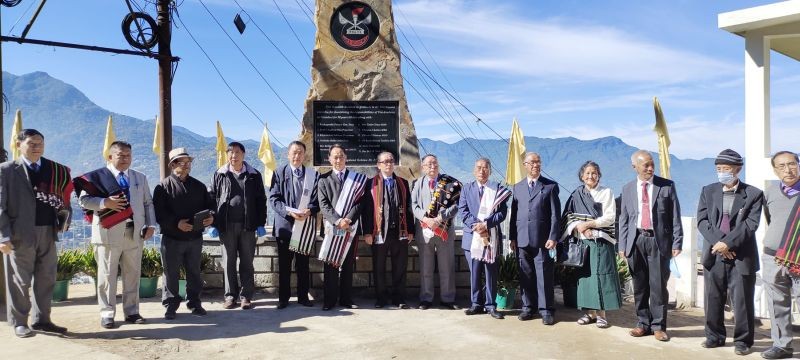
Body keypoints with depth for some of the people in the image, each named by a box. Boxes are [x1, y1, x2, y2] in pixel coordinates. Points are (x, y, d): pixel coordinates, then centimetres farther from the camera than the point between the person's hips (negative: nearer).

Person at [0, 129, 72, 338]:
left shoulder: (55, 171, 10)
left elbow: (62, 199, 13)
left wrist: (65, 217, -6)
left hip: (48, 233, 4)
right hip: (21, 234, -4)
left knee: (46, 280, 11)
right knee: (20, 281, 4)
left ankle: (41, 320, 22)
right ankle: (19, 323, 17)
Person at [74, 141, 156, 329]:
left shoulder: (140, 178, 17)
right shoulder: (97, 177, 2)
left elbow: (148, 203, 15)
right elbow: (84, 199, -3)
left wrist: (151, 225, 4)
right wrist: (105, 203, -19)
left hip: (135, 234, 4)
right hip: (109, 233, -4)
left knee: (133, 274, 8)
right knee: (107, 275, 1)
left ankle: (131, 311, 16)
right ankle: (107, 314, 10)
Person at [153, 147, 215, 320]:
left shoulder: (198, 186, 10)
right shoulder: (163, 186, -3)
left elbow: (209, 205, 14)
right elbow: (159, 212, -11)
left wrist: (211, 217, -8)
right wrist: (176, 223, -23)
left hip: (195, 238, 4)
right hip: (172, 238, -4)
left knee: (194, 272, 13)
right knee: (171, 273, 4)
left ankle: (194, 303, 24)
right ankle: (170, 305, 15)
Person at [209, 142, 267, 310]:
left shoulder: (254, 175, 4)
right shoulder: (219, 175, 5)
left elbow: (261, 200, 4)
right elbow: (212, 199, 4)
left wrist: (261, 223, -1)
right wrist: (213, 224, -3)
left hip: (247, 226, 0)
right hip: (226, 225, 0)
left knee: (247, 262, 5)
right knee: (229, 262, 7)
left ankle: (246, 296, 13)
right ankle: (231, 295, 16)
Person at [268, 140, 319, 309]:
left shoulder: (313, 174, 5)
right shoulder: (279, 173, 2)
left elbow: (318, 199, 4)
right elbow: (274, 199, -3)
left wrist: (309, 210, -16)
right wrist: (289, 212, -17)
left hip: (306, 226, 1)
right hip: (285, 224, -1)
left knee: (303, 264, 8)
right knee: (284, 264, 6)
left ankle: (303, 296, 18)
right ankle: (283, 298, 16)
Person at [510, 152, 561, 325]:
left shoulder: (551, 186, 3)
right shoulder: (518, 187, 14)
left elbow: (555, 214, -1)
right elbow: (514, 213, 13)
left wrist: (553, 237, -9)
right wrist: (512, 237, 7)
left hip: (543, 239, -3)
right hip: (522, 239, 3)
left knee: (544, 275, -2)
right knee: (526, 275, 7)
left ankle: (546, 310, 6)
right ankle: (528, 307, 18)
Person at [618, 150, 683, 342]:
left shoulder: (667, 186, 2)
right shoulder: (627, 189, 9)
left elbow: (675, 217, 1)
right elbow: (624, 219, 10)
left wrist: (677, 243, -5)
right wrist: (622, 245, 4)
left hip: (659, 240, -2)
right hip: (636, 241, 2)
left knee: (658, 285, -1)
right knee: (640, 286, 8)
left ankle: (658, 326, 10)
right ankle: (643, 323, 20)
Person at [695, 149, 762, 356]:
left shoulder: (753, 194, 1)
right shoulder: (708, 191, 9)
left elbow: (751, 224, -10)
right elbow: (702, 221, 0)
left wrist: (728, 242, -18)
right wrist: (717, 242, -14)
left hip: (742, 256, -3)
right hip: (714, 255, 3)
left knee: (742, 300, 2)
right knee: (713, 299, 9)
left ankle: (742, 341, 15)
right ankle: (715, 336, 21)